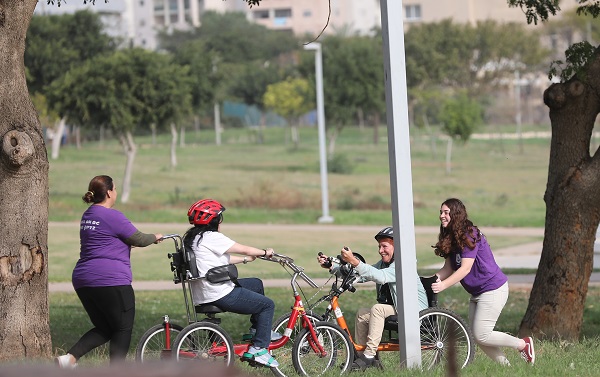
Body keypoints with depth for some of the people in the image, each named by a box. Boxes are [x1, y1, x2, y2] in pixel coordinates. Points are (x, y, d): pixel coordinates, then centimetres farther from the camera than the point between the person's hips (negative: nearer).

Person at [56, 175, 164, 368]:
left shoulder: (87, 215, 17)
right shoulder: (112, 216, -11)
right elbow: (138, 239, -6)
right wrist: (155, 237, 16)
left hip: (82, 280, 9)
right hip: (111, 280, -9)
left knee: (103, 329, 14)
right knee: (123, 329, 4)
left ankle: (70, 357, -4)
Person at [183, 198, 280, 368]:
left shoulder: (192, 238, 13)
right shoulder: (212, 237, -17)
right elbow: (245, 249, -8)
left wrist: (247, 259, 25)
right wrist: (265, 252, 9)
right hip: (220, 295, -11)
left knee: (256, 284, 28)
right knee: (268, 305, -1)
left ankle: (257, 330, 36)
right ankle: (258, 349, -2)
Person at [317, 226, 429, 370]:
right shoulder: (383, 264, 12)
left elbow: (381, 277, -34)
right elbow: (358, 276, 4)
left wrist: (354, 261, -43)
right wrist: (331, 266, -8)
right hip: (395, 309, 9)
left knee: (377, 309, -26)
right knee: (362, 314, -4)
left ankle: (368, 356, -25)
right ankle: (361, 354, 0)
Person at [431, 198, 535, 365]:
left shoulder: (469, 235, -19)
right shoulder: (449, 239, 8)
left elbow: (465, 268, -24)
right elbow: (449, 268, 5)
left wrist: (444, 284, -33)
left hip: (493, 290, -9)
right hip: (477, 292, 9)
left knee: (481, 335, -11)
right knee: (477, 336, 6)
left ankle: (523, 344, 6)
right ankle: (505, 366, 16)